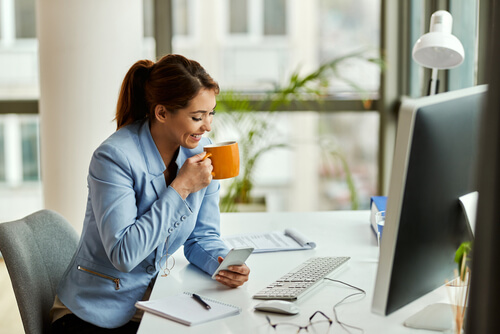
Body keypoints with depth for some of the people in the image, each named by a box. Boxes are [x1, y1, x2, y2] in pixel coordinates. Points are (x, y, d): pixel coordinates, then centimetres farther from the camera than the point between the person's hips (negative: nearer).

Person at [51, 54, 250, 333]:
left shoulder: (201, 151, -2)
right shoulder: (115, 157, -21)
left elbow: (203, 236, 4)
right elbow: (123, 253, -27)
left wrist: (223, 261, -19)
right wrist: (180, 188, -26)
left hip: (156, 299, 6)